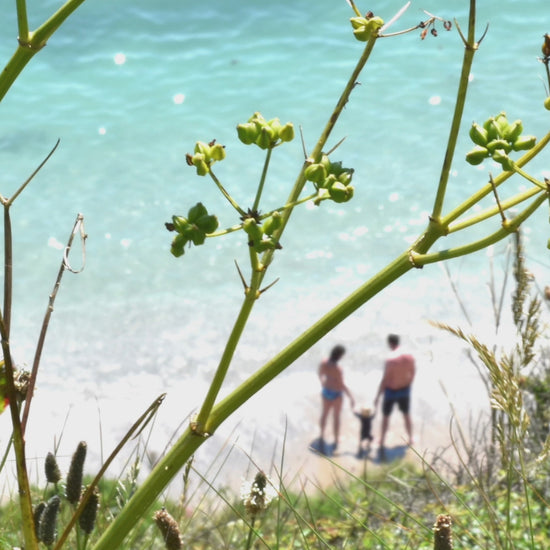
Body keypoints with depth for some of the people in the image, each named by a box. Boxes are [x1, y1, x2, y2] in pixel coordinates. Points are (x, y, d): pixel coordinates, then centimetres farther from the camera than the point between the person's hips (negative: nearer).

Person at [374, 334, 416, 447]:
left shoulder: (390, 360, -28)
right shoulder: (409, 356, -12)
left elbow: (384, 380, -22)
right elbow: (412, 374, 2)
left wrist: (378, 396, -11)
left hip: (391, 391, -4)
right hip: (405, 390, 4)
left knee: (385, 416, 15)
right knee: (407, 415, 23)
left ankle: (382, 441, 25)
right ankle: (410, 439, 33)